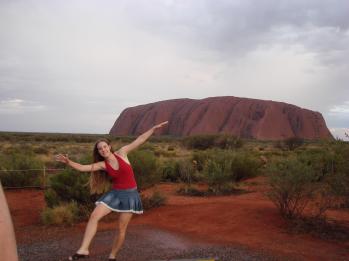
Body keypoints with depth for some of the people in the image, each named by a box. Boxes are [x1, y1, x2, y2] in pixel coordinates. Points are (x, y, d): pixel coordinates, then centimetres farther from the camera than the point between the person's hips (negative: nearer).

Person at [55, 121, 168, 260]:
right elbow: (82, 168, -12)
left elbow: (139, 140, -5)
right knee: (94, 216, -16)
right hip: (115, 193, 2)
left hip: (130, 195, -2)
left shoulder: (122, 153, -6)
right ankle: (83, 249, -12)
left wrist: (154, 128, -8)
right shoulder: (102, 165, -3)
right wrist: (68, 162, -28)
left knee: (121, 229, 4)